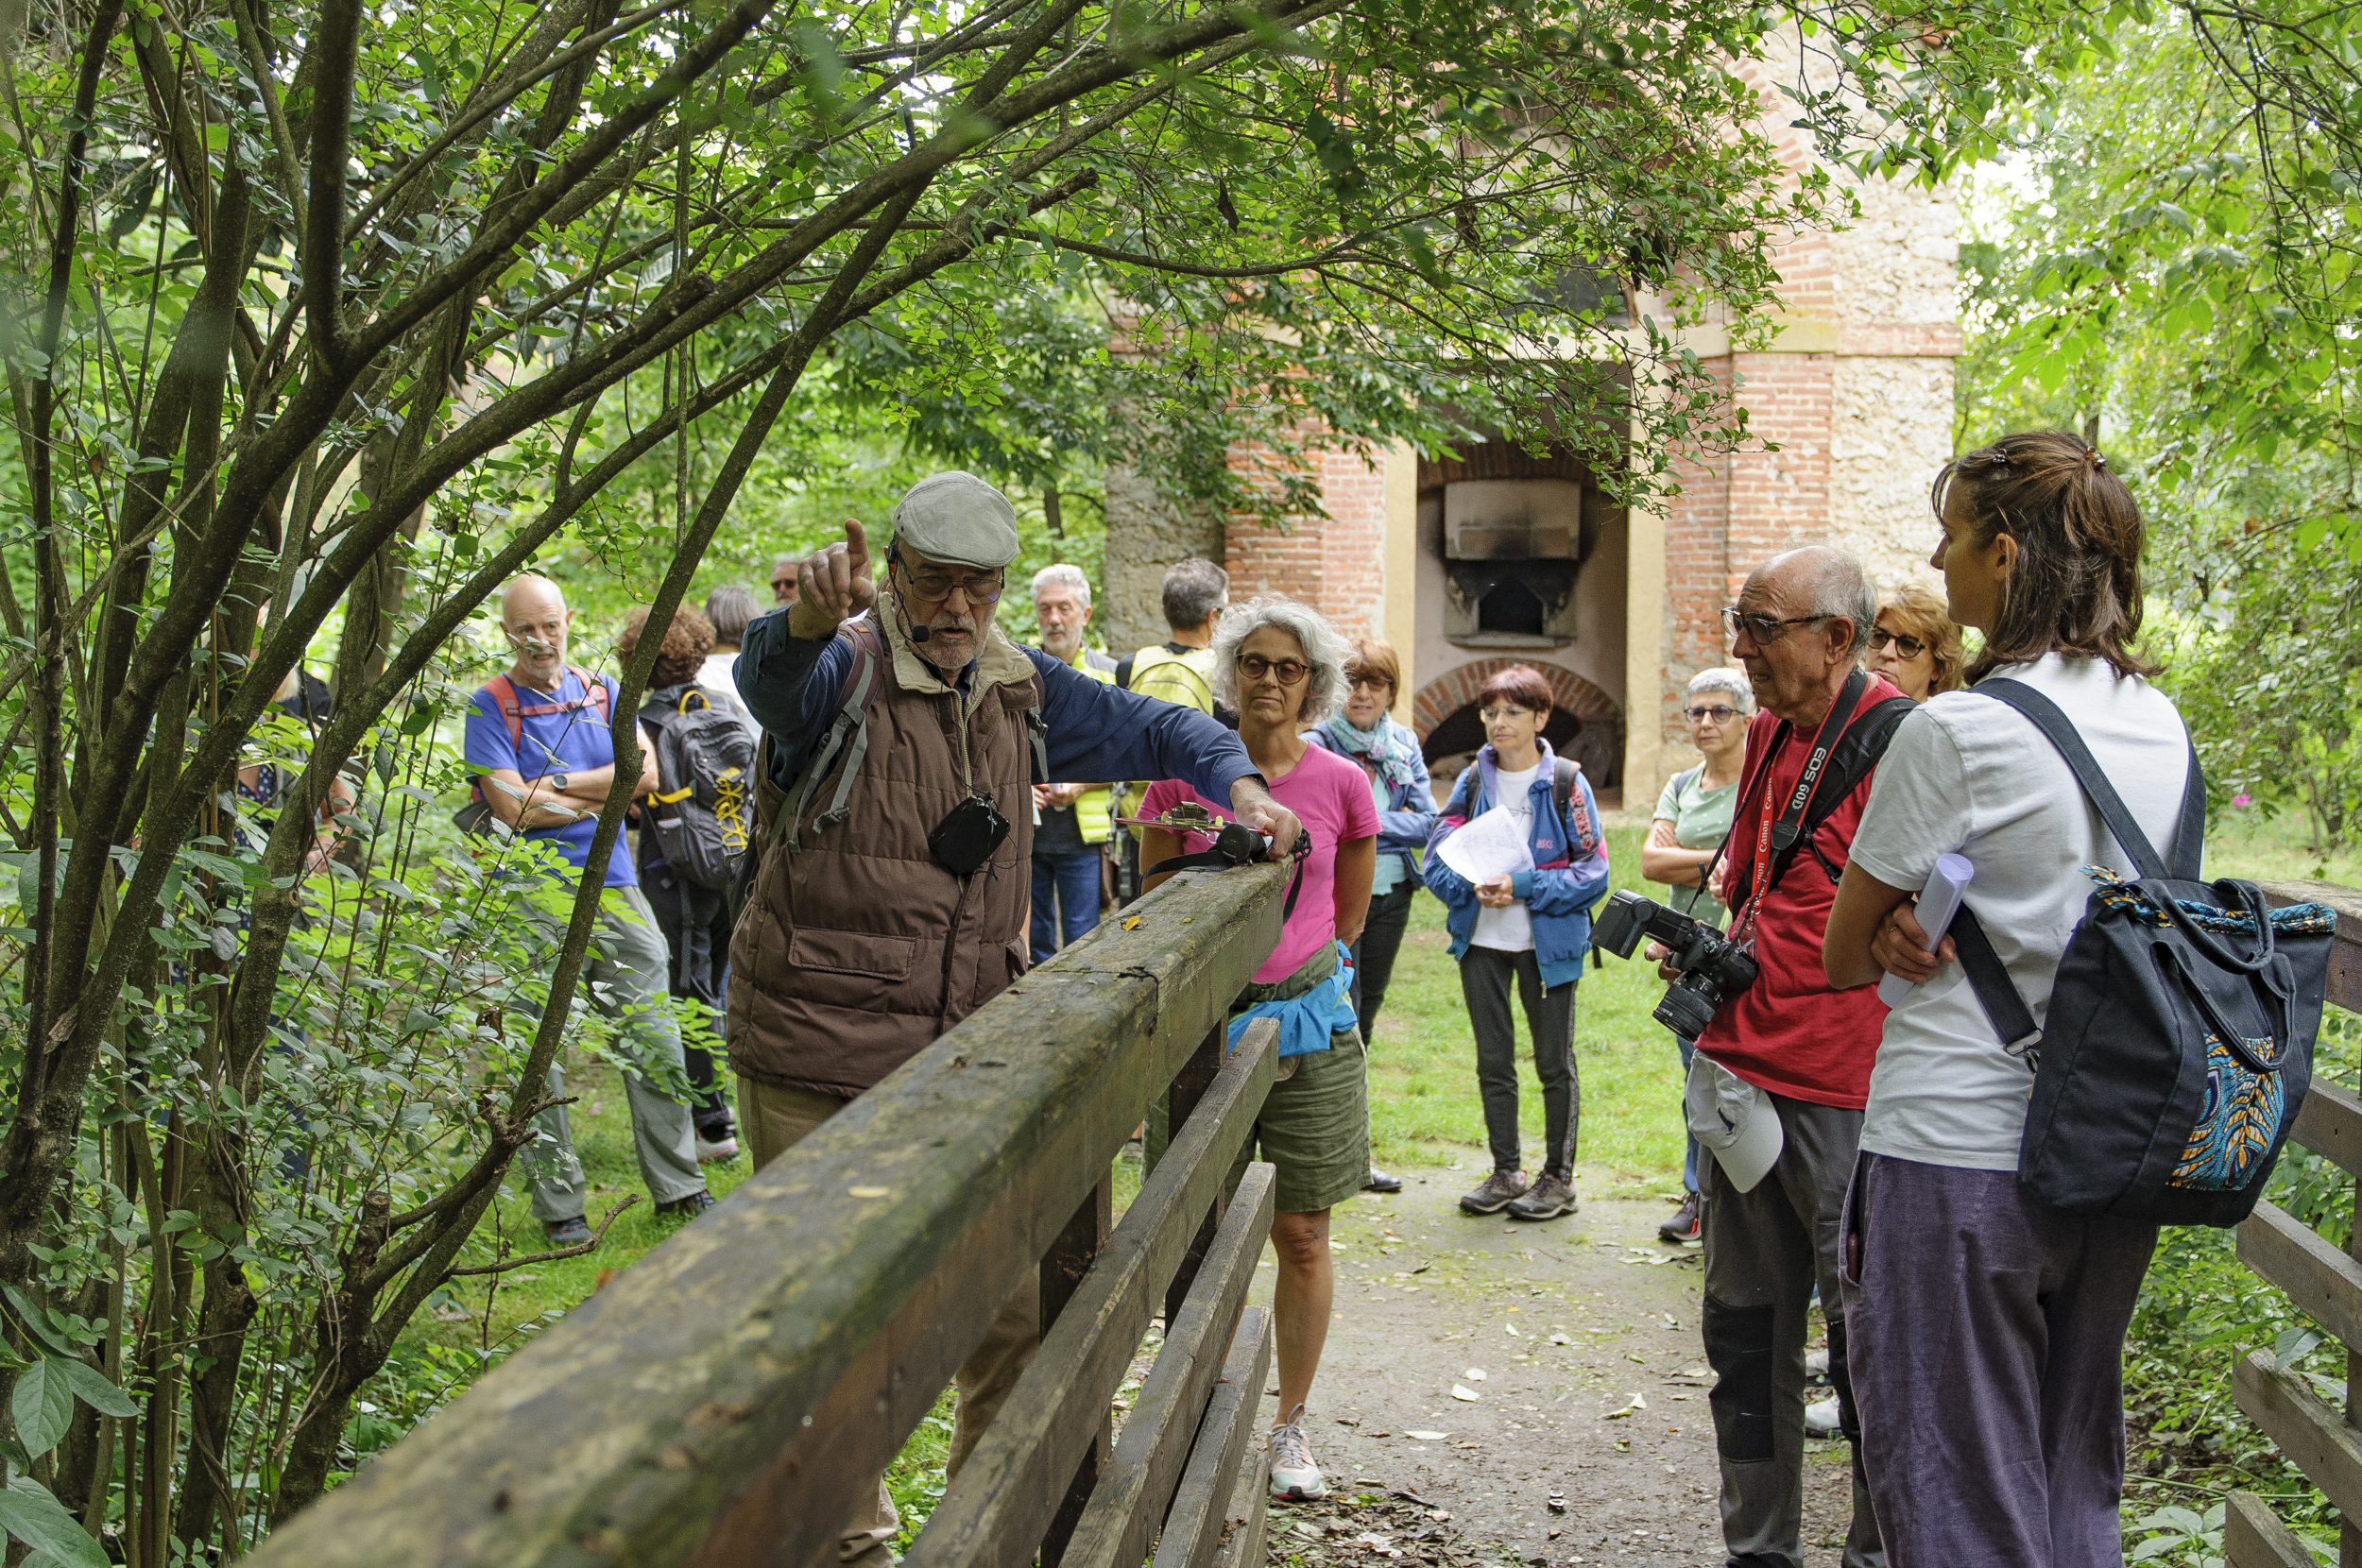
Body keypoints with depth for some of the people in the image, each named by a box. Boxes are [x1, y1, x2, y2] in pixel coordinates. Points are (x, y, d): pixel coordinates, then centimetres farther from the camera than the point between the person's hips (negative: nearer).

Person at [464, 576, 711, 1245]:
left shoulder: (602, 691, 12)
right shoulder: (490, 707, -1)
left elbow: (645, 771, -1)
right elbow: (514, 807, -12)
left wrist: (559, 785, -9)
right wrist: (605, 794, -4)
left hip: (615, 887, 4)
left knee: (657, 1044, 6)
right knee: (541, 1060, 1)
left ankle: (679, 1187, 17)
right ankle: (560, 1205, 13)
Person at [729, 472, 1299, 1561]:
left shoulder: (1021, 692, 8)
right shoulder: (843, 671, -9)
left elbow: (1152, 729, 20)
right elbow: (774, 675, -34)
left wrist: (1237, 783, 1)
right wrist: (810, 618, -57)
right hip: (816, 1067, -5)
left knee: (1016, 1311, 8)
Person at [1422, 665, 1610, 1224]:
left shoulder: (1567, 784, -6)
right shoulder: (1472, 781, 5)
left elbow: (1592, 874, -10)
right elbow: (1438, 860, 2)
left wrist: (1522, 886, -19)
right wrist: (1474, 886, -17)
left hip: (1548, 942, -4)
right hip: (1481, 941, 4)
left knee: (1555, 1063, 6)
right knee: (1493, 1062, 11)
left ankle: (1559, 1178, 18)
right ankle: (1506, 1173, 24)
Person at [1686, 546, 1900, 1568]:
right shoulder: (1769, 735, 13)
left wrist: (1753, 956, -18)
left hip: (1845, 1094, -8)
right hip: (1742, 1068, 8)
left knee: (1866, 1332, 4)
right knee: (1745, 1328, 15)